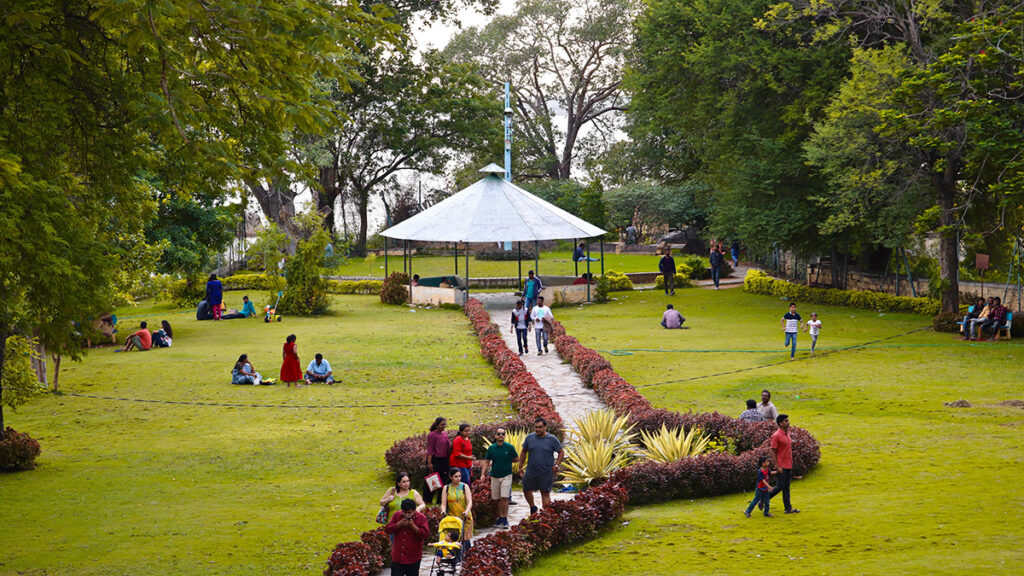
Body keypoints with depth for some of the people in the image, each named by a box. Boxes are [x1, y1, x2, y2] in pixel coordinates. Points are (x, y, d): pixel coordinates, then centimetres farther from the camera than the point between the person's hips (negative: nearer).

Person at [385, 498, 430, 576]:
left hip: (413, 558, -2)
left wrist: (413, 526, -22)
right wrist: (399, 524, -16)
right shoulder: (397, 515, 1)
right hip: (397, 557, 2)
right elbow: (387, 529, -2)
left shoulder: (421, 518, -7)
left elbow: (426, 535, -14)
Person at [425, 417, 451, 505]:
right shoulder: (432, 435, -10)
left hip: (444, 460, 7)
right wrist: (429, 463, -18)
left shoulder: (445, 434, 11)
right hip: (435, 460, -7)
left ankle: (440, 500, 18)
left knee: (443, 480, 9)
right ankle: (428, 500, 6)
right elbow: (430, 450, -13)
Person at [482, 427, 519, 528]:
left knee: (505, 497, -11)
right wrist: (483, 474, -5)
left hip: (506, 475, -3)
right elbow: (486, 461, 6)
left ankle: (505, 519, -4)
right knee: (498, 499, 7)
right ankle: (500, 518, 18)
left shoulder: (509, 447, -5)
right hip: (495, 476, 3)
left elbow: (516, 459, 5)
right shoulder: (491, 448, 1)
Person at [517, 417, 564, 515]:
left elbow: (561, 452, 2)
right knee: (526, 490, 12)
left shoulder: (552, 439, -7)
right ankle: (533, 508, 37)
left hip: (546, 472, -3)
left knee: (545, 493, 0)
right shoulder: (530, 438, 0)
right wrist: (520, 467, 10)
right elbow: (523, 452, 11)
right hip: (531, 471, 4)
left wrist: (557, 465, -8)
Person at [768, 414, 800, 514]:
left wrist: (791, 462, 17)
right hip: (782, 466, -8)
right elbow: (773, 452, -16)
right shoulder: (776, 436, -16)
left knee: (786, 487, 10)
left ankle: (788, 508, 12)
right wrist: (777, 466, -19)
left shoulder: (787, 433, 11)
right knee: (780, 486, -4)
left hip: (789, 465, 8)